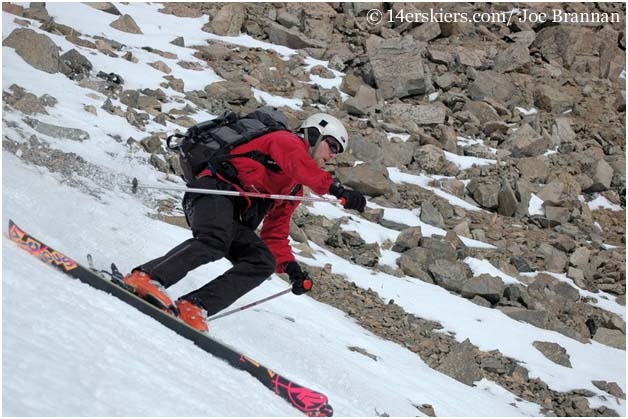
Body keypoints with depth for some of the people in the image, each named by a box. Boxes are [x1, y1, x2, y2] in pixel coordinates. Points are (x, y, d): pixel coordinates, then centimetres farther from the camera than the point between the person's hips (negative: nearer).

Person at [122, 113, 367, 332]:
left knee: (264, 261, -16)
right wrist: (337, 189, -28)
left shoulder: (295, 191, 31)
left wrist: (290, 267, 9)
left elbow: (275, 234, 25)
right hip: (215, 190, -8)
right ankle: (145, 278, -41)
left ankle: (193, 306, -26)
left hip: (232, 221, 8)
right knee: (214, 242, -36)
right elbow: (301, 166, -16)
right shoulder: (286, 141, 9)